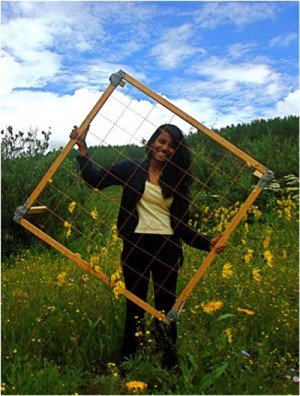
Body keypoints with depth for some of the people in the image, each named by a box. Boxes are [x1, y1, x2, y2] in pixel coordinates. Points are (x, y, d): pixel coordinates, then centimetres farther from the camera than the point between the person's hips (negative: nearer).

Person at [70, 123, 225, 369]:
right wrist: (82, 148, -10)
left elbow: (181, 225, 8)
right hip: (136, 246, -1)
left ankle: (170, 366, 20)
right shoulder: (132, 169, 5)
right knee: (135, 306, 6)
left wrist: (207, 243, -5)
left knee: (166, 308, 9)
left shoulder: (177, 180, 9)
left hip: (167, 249, 2)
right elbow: (96, 179, -2)